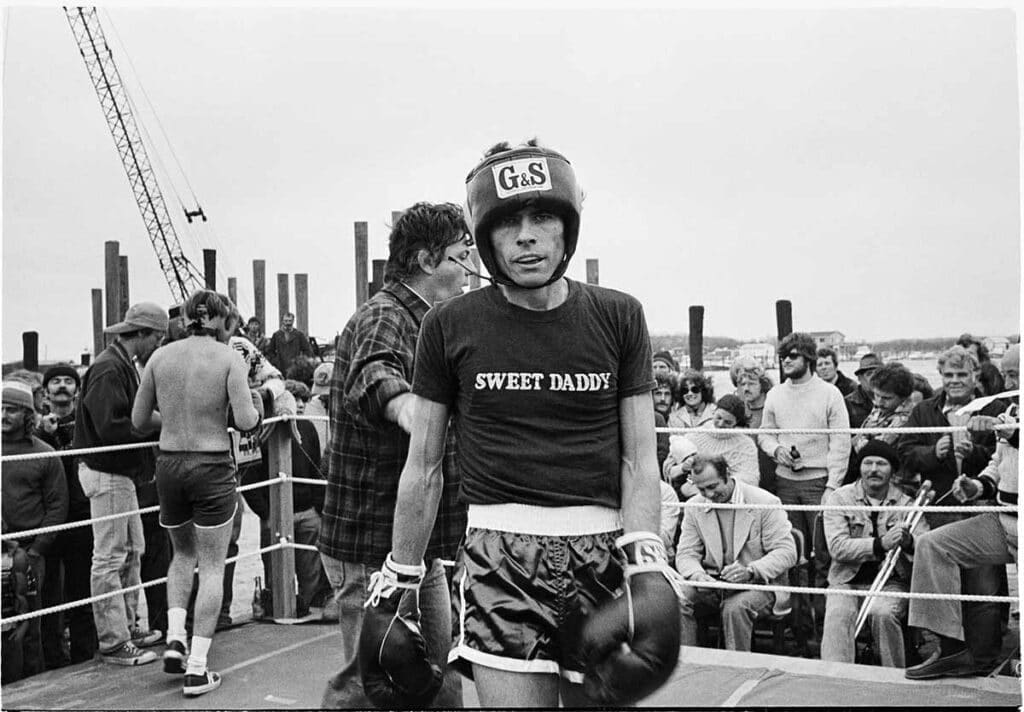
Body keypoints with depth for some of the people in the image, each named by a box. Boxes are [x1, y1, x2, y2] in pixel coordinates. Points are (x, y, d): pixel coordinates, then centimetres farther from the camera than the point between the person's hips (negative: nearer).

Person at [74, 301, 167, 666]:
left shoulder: (125, 366, 14)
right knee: (109, 558, -4)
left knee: (132, 551, 17)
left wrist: (157, 419, 0)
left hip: (121, 471, 11)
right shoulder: (108, 369, -18)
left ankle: (127, 626, 29)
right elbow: (110, 427, -26)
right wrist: (158, 423, -19)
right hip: (106, 473, -11)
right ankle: (113, 643, 3)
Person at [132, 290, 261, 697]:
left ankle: (175, 641, 13)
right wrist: (256, 404, 9)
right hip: (212, 467, -4)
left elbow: (139, 421, 6)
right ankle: (197, 669, 7)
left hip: (169, 465, 4)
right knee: (212, 566, 7)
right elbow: (246, 421, -12)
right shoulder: (228, 358, -7)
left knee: (182, 553, 26)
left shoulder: (161, 357, 3)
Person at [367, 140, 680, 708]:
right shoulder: (451, 325, 2)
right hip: (499, 557, -1)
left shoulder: (618, 317, 4)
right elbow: (423, 467, 8)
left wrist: (647, 566, -9)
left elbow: (639, 460, 4)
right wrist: (398, 582, 10)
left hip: (602, 553, 2)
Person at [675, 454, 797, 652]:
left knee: (736, 608, -36)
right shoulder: (694, 507, 5)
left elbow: (786, 552, -12)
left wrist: (750, 572, -28)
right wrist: (698, 575, -21)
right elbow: (686, 554, 3)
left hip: (759, 584, -4)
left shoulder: (765, 502, -9)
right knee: (677, 598, -25)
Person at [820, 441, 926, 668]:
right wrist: (880, 544, -22)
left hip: (891, 582, 0)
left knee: (883, 613, -30)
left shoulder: (906, 502, 7)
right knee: (838, 614, -29)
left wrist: (909, 542, -26)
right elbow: (837, 547, -9)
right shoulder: (841, 498, 4)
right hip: (847, 581, 0)